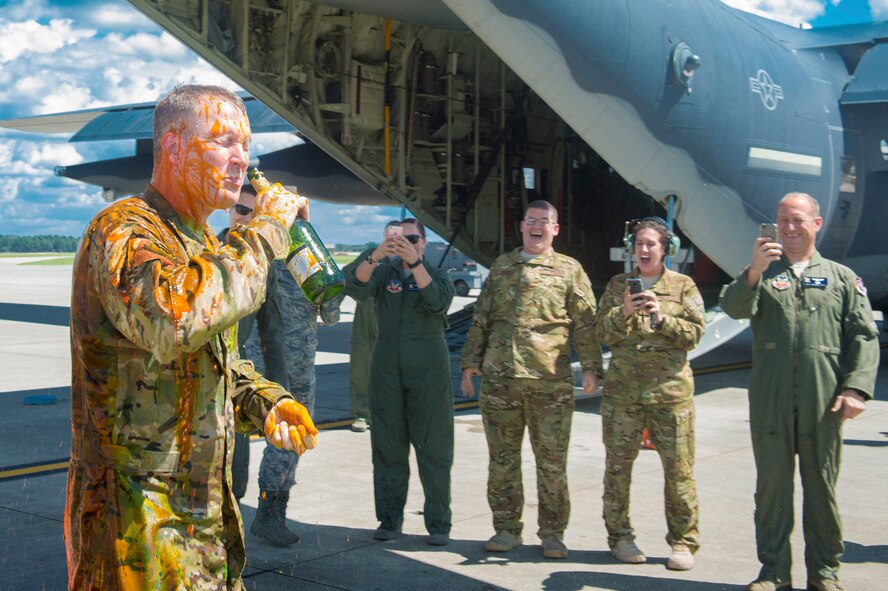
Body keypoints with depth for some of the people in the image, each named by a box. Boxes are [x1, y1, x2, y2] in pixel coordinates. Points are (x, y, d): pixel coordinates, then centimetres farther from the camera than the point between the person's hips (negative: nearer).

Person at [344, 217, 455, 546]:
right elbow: (356, 287, -11)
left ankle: (438, 522, 1)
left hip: (429, 368, -2)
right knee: (388, 444, 4)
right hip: (387, 367, 2)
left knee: (433, 445, -4)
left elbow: (438, 301, -16)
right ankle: (390, 518, 13)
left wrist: (414, 261, -26)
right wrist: (376, 256, -27)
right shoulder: (383, 273, 10)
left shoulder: (438, 276, 7)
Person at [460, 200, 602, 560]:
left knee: (552, 460, 1)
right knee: (502, 458, 7)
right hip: (499, 378, 3)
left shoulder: (569, 270, 7)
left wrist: (590, 367, -5)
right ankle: (507, 529, 19)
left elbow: (585, 323, 3)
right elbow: (481, 320, 16)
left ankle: (552, 533, 13)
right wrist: (471, 362, 11)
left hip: (551, 381, -2)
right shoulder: (501, 267, 14)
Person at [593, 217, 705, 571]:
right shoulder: (617, 285, 10)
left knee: (679, 470, 0)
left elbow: (695, 333, -2)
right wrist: (624, 312, -14)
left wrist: (661, 317, -16)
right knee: (618, 466, 4)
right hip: (622, 389, 1)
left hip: (671, 389, -1)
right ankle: (620, 537, 17)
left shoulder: (683, 286, 7)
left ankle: (683, 542, 11)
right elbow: (601, 332, 3)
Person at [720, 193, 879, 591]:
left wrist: (855, 387, -7)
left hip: (822, 404, 0)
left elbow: (864, 337, 5)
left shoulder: (841, 277, 12)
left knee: (822, 486, 6)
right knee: (771, 484, 4)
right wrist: (754, 271, -23)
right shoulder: (763, 274, 13)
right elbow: (734, 308, -6)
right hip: (769, 403, 1)